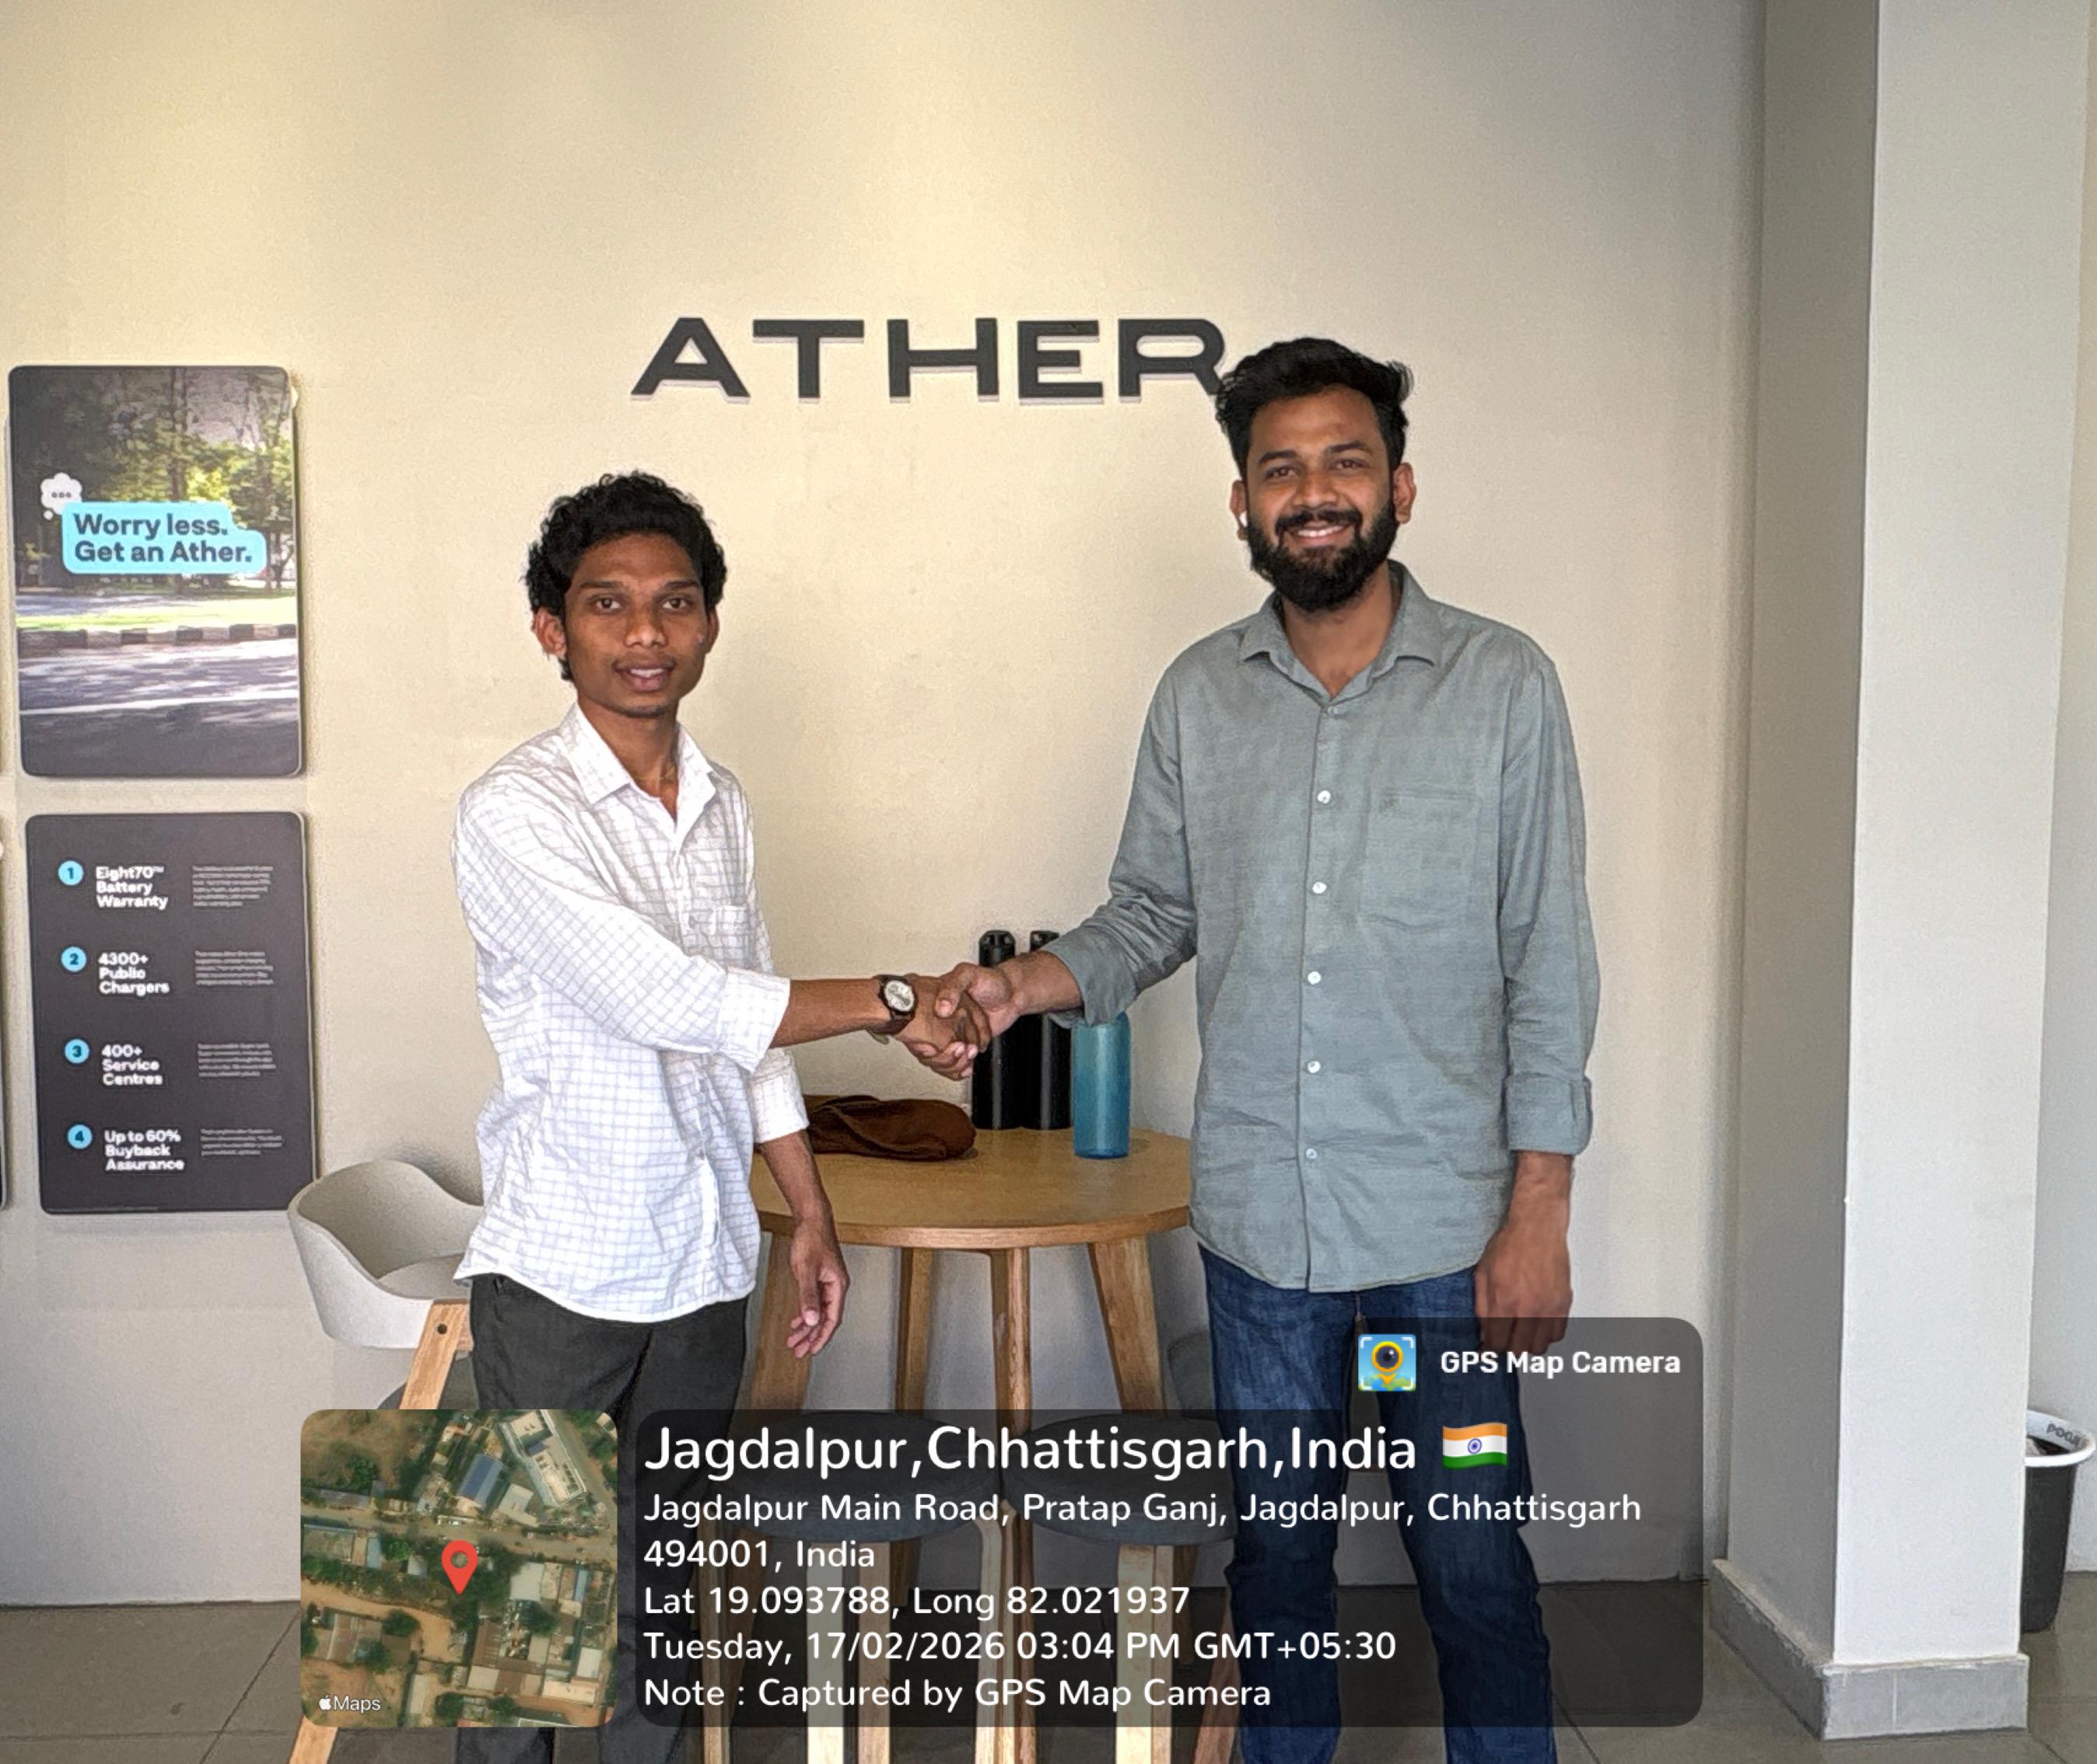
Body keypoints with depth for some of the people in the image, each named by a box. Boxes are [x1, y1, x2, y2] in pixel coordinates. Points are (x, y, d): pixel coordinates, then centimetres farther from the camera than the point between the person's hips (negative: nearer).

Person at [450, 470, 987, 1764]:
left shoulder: (722, 803, 6)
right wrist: (892, 1002, -19)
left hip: (701, 1264, 6)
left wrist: (812, 1214, 12)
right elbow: (664, 1001, -23)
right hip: (561, 1266, -5)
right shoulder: (516, 812, -15)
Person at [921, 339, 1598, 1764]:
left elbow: (1548, 963, -5)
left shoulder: (1502, 684, -5)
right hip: (1260, 1215, 3)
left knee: (1471, 1561, 8)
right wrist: (1030, 982, -9)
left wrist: (1539, 1212, -9)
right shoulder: (1200, 696, 3)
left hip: (1445, 1221, -3)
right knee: (1275, 1545, 18)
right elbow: (1155, 910, 11)